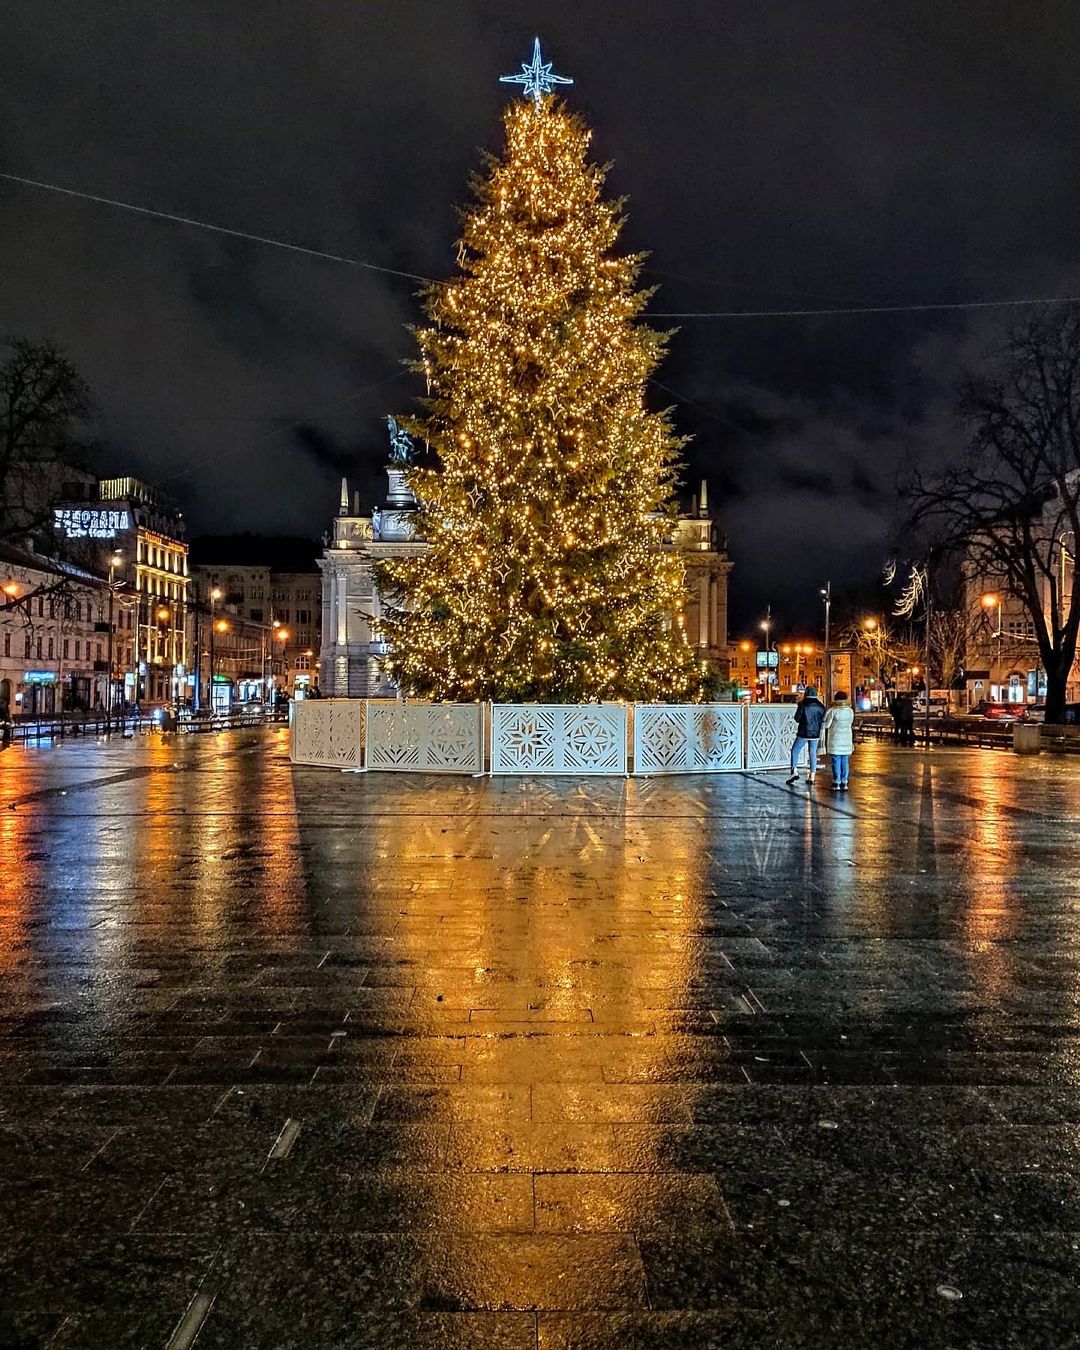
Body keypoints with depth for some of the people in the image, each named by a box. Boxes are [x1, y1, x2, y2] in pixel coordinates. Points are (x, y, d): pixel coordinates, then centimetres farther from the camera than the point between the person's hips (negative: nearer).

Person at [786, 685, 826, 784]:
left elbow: (797, 719, -7)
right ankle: (812, 776, 9)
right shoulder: (820, 706, 0)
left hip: (803, 733, -4)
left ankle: (794, 772, -8)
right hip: (815, 733, 4)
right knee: (813, 754, 10)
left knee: (795, 751, 7)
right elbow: (823, 719, 3)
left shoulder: (803, 705, -10)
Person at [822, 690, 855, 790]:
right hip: (847, 739, 4)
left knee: (836, 761, 1)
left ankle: (837, 783, 2)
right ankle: (844, 783, 11)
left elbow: (826, 725, -10)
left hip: (835, 739, -4)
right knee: (844, 761, 10)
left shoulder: (833, 711, -14)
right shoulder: (850, 711, 1)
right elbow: (851, 724, 12)